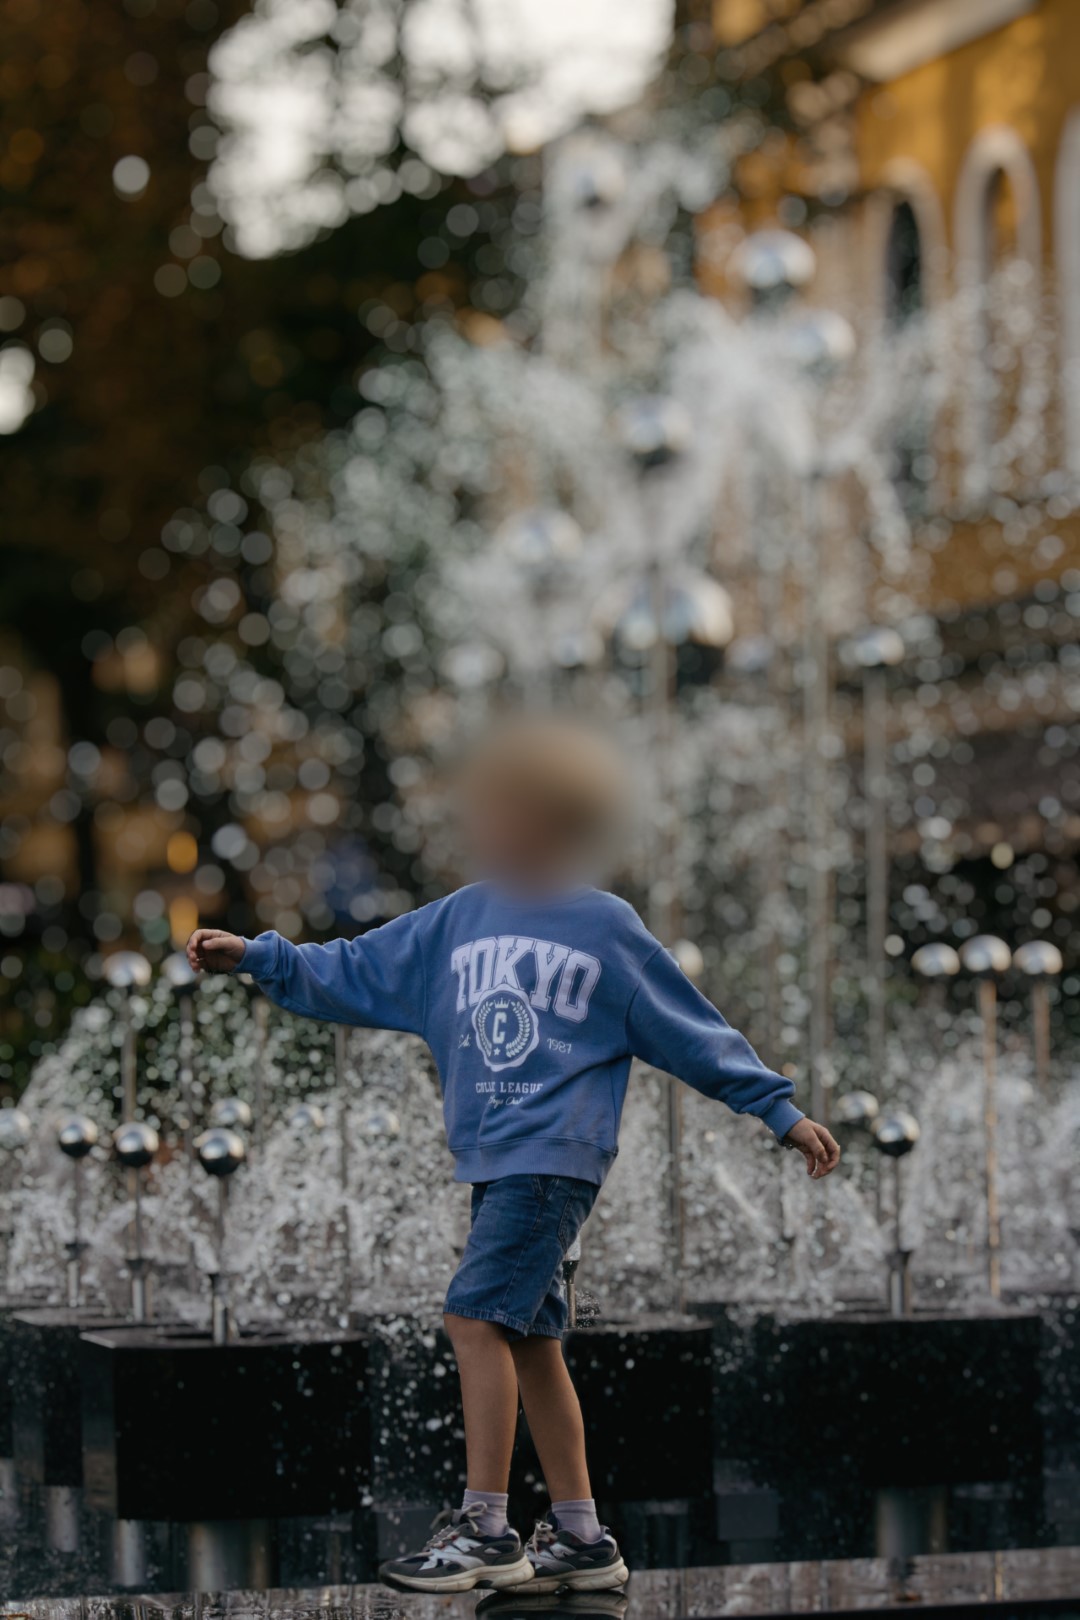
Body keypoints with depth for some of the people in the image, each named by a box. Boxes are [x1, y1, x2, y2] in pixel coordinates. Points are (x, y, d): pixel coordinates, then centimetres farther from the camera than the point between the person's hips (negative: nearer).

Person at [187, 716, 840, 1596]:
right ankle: (580, 1538, 14)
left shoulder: (608, 927, -1)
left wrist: (784, 1112, 4)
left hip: (558, 1156, -6)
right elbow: (351, 975, 16)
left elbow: (696, 1031, 4)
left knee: (477, 1316, -16)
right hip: (494, 1160, 6)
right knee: (529, 1342, 7)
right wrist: (257, 956, 5)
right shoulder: (459, 920, 12)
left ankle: (486, 1527, -12)